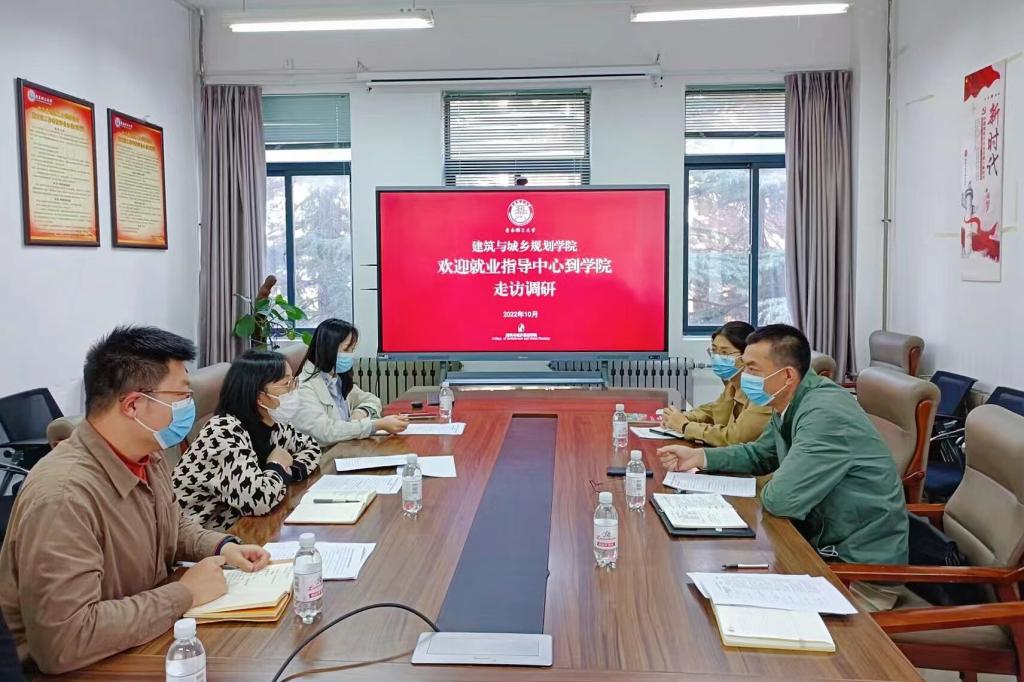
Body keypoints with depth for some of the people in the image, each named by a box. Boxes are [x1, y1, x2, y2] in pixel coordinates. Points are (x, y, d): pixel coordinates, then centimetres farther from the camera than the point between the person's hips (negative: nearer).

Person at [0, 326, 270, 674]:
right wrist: (186, 593, -25)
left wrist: (224, 547, -3)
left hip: (152, 635, 7)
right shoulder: (62, 497, -30)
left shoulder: (146, 456, -2)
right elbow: (63, 641, -35)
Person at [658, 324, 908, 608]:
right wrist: (700, 456, 5)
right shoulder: (790, 405, 2)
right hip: (823, 542, 8)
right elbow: (759, 454, 19)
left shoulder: (825, 413, -27)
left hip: (862, 565, -8)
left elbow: (782, 498, -32)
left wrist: (768, 489, -8)